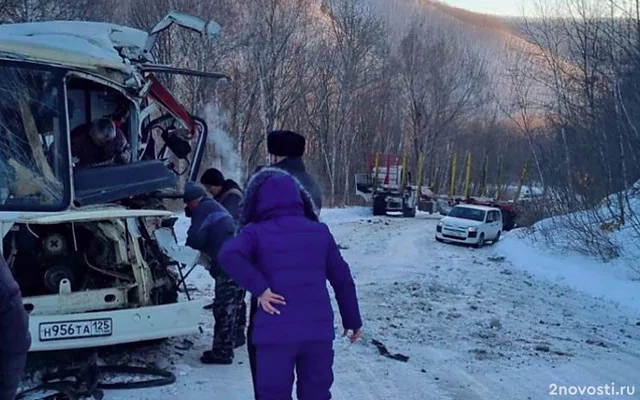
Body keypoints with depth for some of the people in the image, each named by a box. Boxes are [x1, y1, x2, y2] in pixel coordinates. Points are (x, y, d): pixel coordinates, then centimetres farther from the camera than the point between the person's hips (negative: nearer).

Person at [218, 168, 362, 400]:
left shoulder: (256, 233, 0)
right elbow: (342, 279, 14)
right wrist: (352, 320, 23)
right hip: (318, 330, 3)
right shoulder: (320, 232, 10)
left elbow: (228, 256, -20)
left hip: (276, 333, -3)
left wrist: (259, 288, -12)